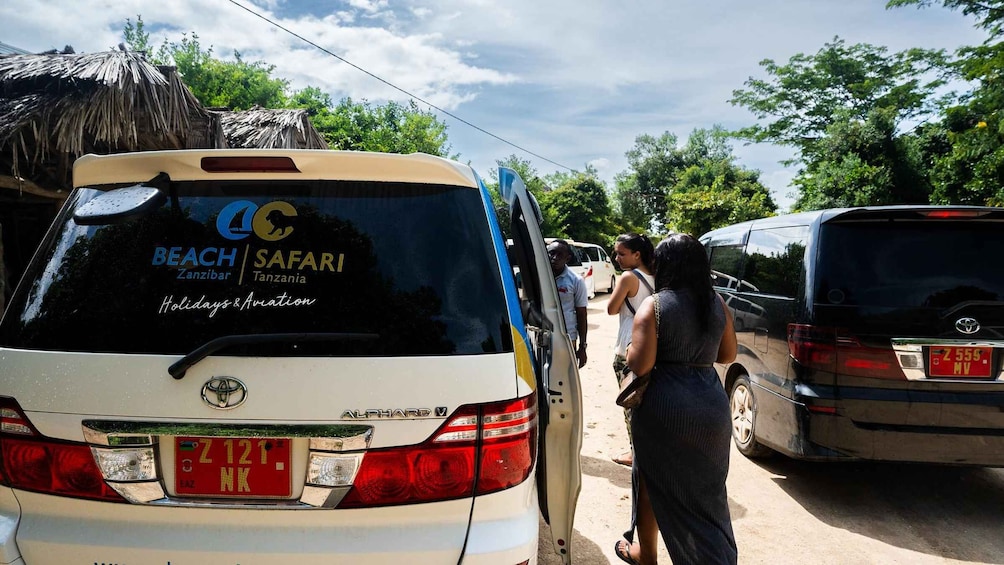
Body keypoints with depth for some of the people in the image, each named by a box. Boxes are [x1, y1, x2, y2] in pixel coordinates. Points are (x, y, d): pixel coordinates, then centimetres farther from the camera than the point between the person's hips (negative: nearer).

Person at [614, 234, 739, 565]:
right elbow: (728, 354, 12)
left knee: (654, 482, 17)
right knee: (707, 490, 15)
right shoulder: (717, 304, 2)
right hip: (711, 404, 4)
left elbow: (640, 364, -17)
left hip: (665, 407, -4)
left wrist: (630, 349, 3)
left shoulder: (654, 306, -13)